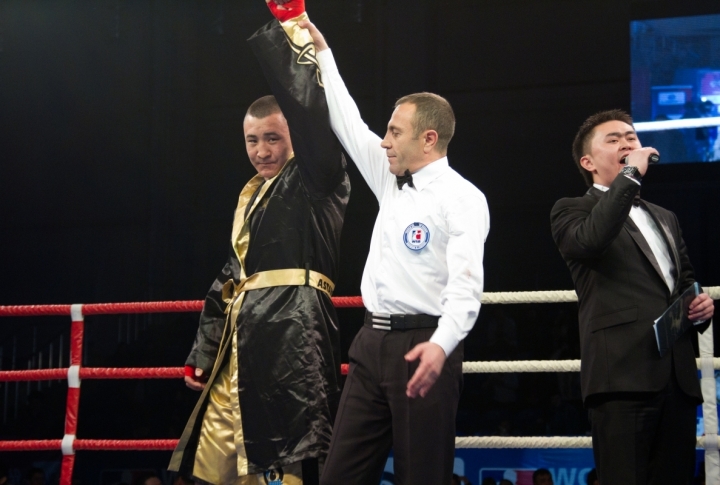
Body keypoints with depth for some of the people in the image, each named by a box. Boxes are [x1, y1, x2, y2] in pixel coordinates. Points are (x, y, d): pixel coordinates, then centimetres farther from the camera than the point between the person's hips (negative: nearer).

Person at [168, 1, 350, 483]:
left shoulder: (316, 182, 0)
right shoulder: (250, 197, 24)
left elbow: (311, 111, -17)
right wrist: (204, 353, 21)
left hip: (292, 330, -9)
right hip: (243, 336, 9)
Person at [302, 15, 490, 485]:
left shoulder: (461, 198, -8)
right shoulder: (391, 182, 16)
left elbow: (465, 283, -19)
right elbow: (348, 124, 25)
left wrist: (442, 344, -35)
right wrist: (322, 52, 27)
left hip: (421, 347, -8)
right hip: (372, 341, 8)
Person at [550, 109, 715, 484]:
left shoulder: (664, 219, 28)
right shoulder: (572, 211, 7)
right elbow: (589, 241, -17)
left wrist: (701, 304, 12)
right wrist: (631, 174, -11)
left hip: (677, 377, 6)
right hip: (623, 375, -6)